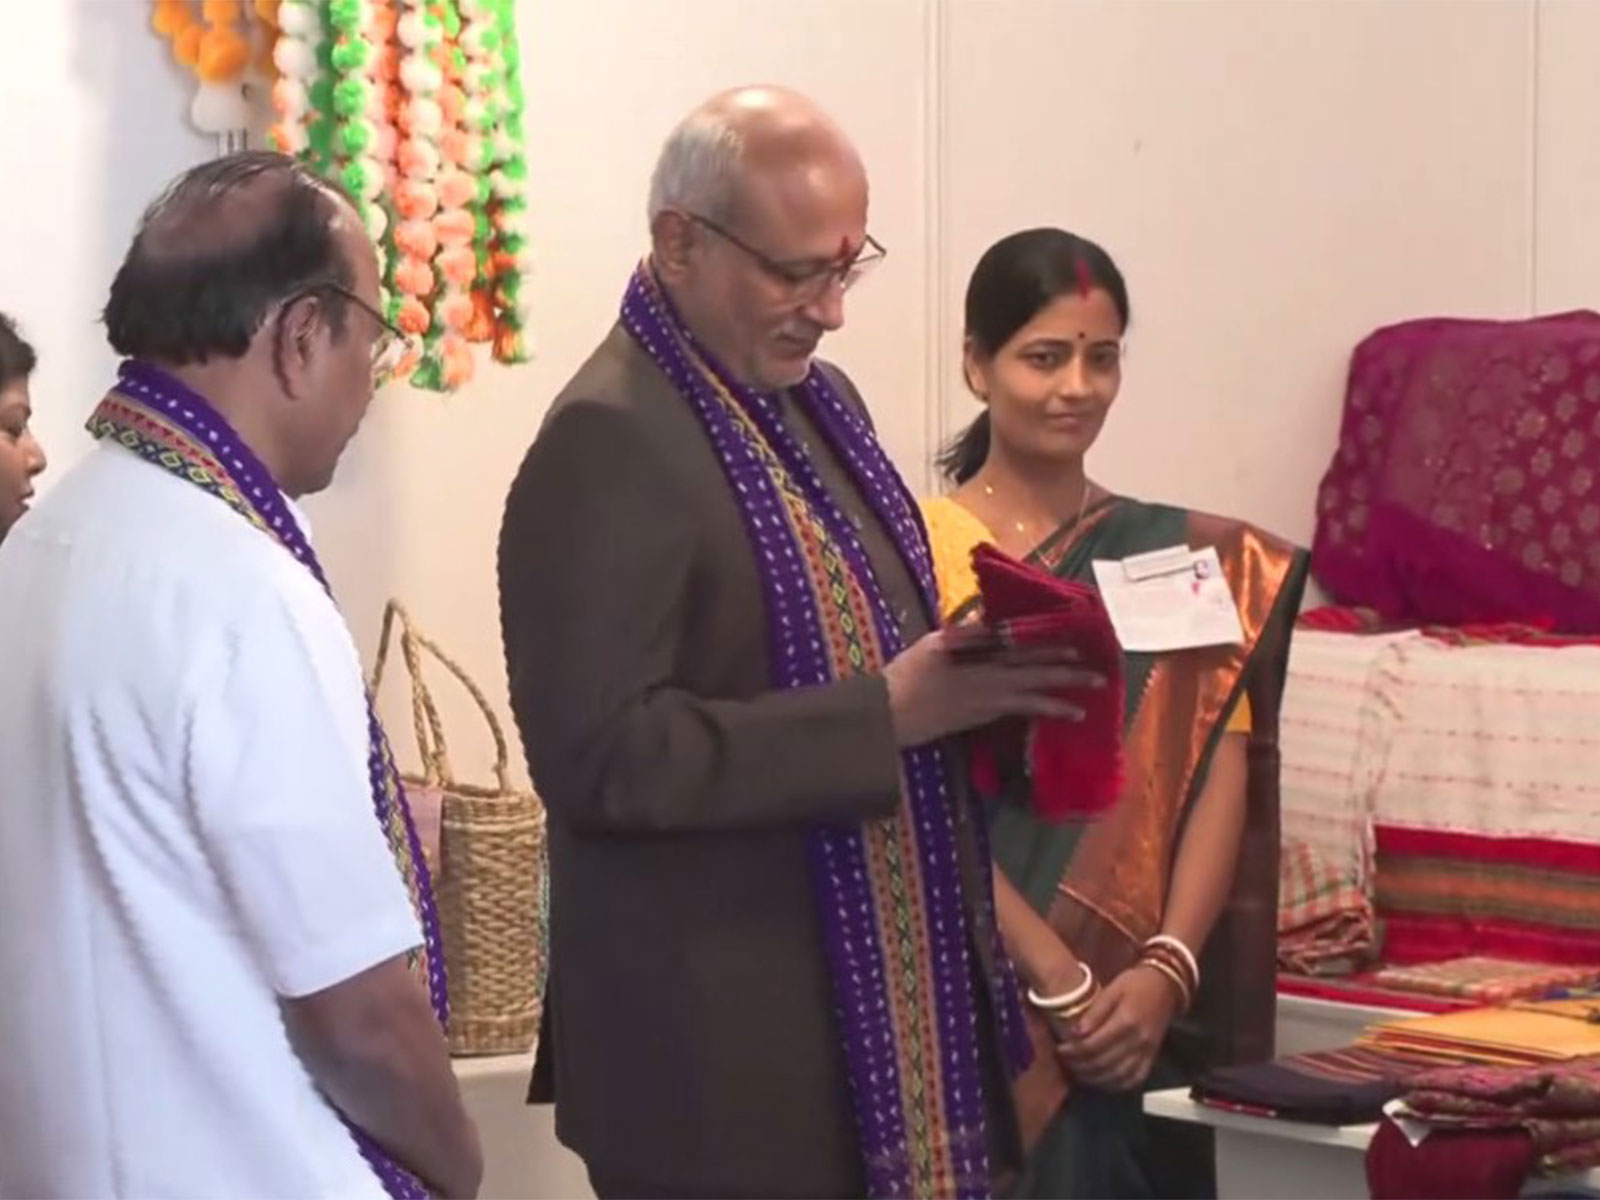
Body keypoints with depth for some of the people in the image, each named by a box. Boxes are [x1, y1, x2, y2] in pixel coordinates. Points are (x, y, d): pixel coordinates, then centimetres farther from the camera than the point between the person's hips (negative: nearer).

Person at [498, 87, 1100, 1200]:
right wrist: (884, 714, -22)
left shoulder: (819, 397, 11)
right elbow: (602, 753, -23)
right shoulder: (608, 441, -17)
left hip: (879, 1000, 9)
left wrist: (963, 675, 0)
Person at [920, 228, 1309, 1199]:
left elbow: (1221, 779, -1)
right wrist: (1061, 982, -17)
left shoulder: (1184, 557, 7)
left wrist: (1164, 971, -14)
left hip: (1148, 1009, 3)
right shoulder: (918, 549, -4)